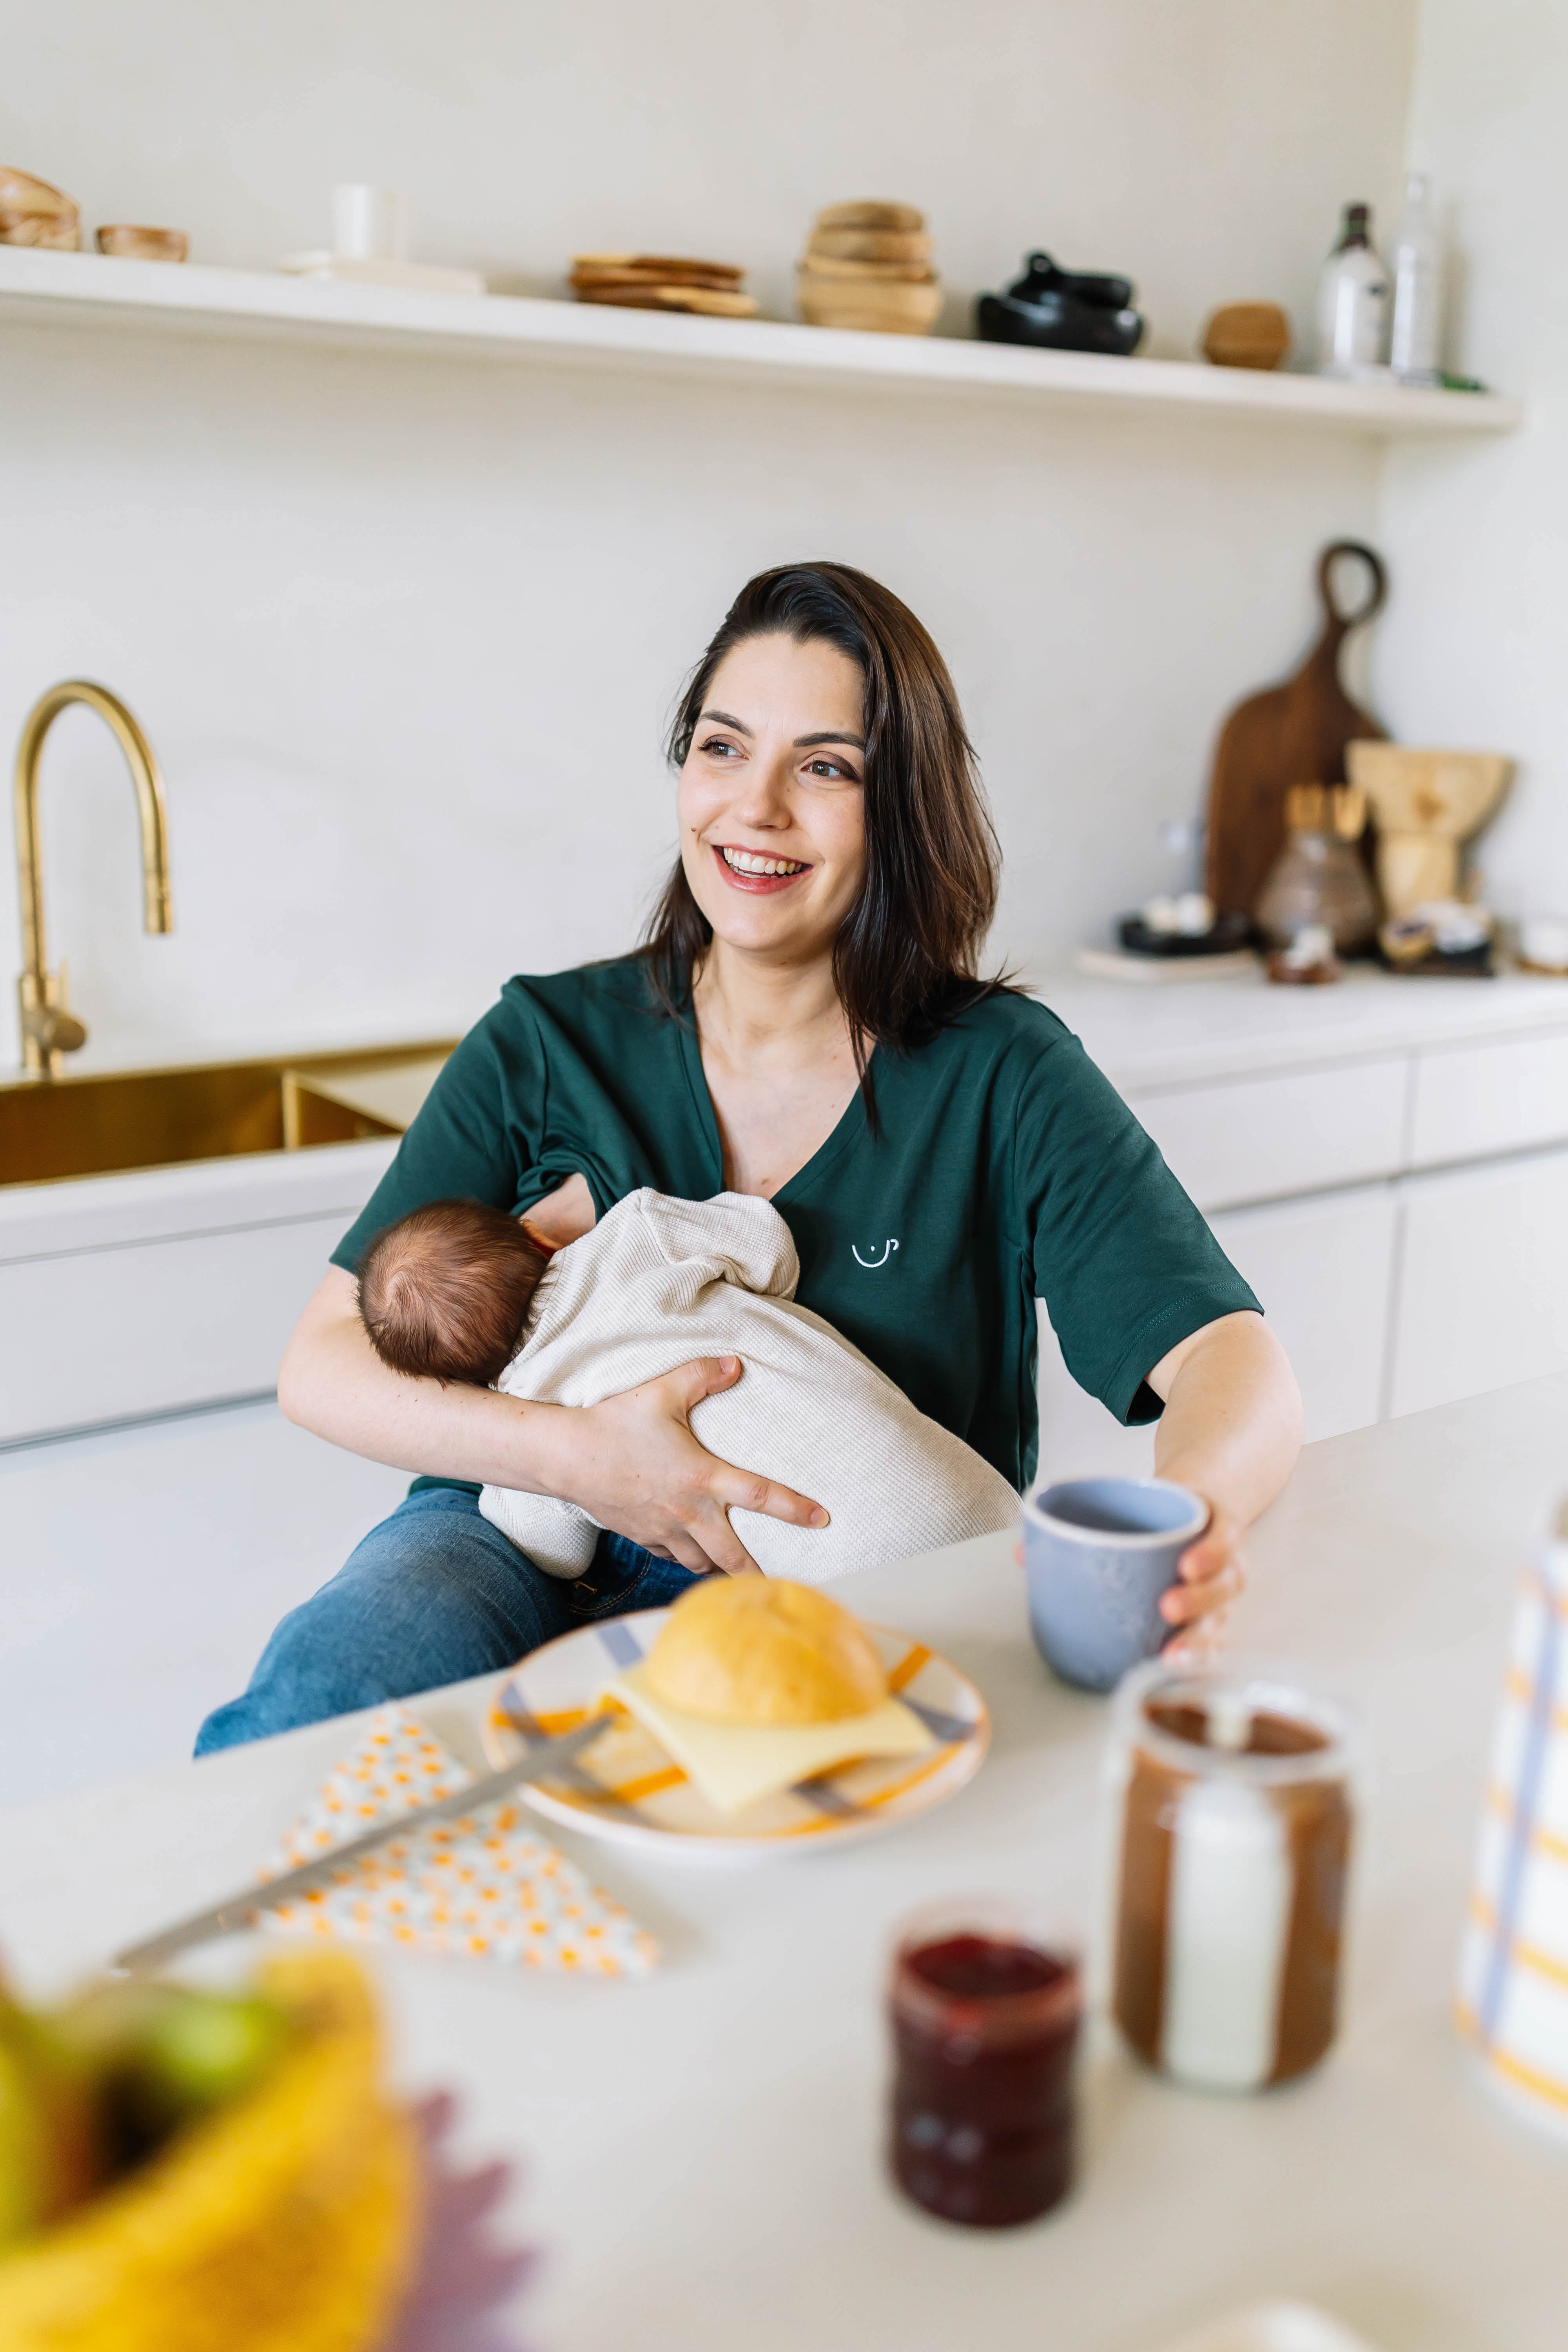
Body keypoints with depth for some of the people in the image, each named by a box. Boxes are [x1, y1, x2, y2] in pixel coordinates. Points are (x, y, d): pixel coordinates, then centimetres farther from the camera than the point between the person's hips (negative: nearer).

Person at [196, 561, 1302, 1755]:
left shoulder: (1002, 1076, -2)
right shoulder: (546, 1043, 3)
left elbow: (1235, 1361, -13)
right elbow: (322, 1364, -1)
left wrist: (1191, 1518, -38)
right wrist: (575, 1454, -20)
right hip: (523, 1543, 1)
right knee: (324, 1688, -32)